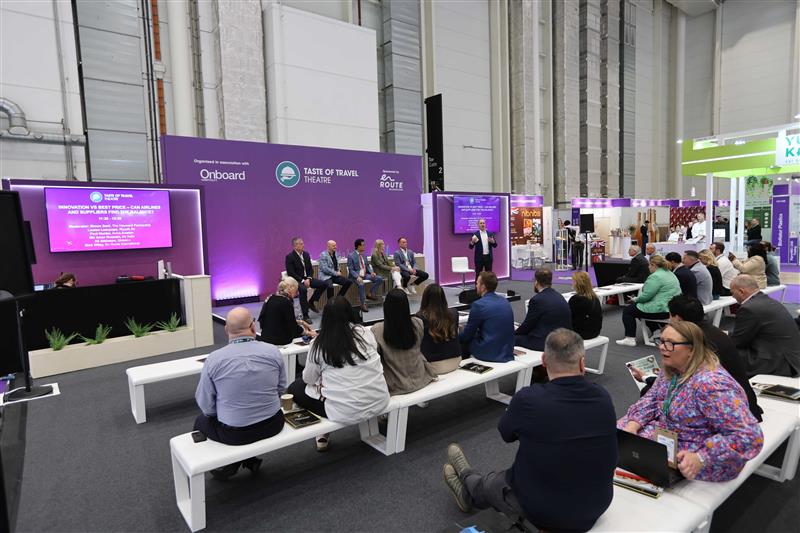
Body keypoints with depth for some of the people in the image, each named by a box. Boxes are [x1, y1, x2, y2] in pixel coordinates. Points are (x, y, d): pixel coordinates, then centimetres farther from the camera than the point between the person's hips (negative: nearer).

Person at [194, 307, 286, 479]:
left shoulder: (214, 359, -16)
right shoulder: (273, 351, -11)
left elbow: (205, 402, -7)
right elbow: (281, 389, 2)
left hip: (234, 433, -2)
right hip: (272, 425, 2)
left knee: (201, 421, 27)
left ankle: (228, 464, 17)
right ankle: (250, 458, 25)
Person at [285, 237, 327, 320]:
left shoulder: (306, 254, 8)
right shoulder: (289, 257, -11)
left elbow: (311, 269, 10)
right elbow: (291, 273, -16)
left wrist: (308, 279, -9)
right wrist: (302, 281, -22)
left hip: (307, 279, 7)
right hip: (296, 280, -7)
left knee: (324, 284, -10)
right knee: (303, 289, -38)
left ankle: (311, 302, 6)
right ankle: (305, 316, -30)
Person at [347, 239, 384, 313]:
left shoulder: (363, 255, 12)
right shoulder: (351, 256, -8)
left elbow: (367, 265, 18)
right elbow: (351, 270, -11)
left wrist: (372, 272, -2)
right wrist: (357, 277, -26)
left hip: (365, 274, 7)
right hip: (356, 276, -7)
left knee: (379, 279, -8)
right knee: (361, 284, -38)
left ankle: (371, 294, 3)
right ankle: (363, 304, -26)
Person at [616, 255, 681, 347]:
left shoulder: (656, 276, -18)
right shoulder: (670, 274, 14)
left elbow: (646, 295, -20)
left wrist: (636, 299, 0)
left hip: (661, 310, -10)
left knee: (627, 310, 2)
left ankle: (630, 338, 1)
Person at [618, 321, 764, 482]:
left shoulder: (710, 384, -33)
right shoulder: (671, 368, -5)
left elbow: (749, 436, -34)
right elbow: (652, 399, 4)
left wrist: (701, 459, -41)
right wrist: (632, 425, -13)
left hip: (709, 456, -8)